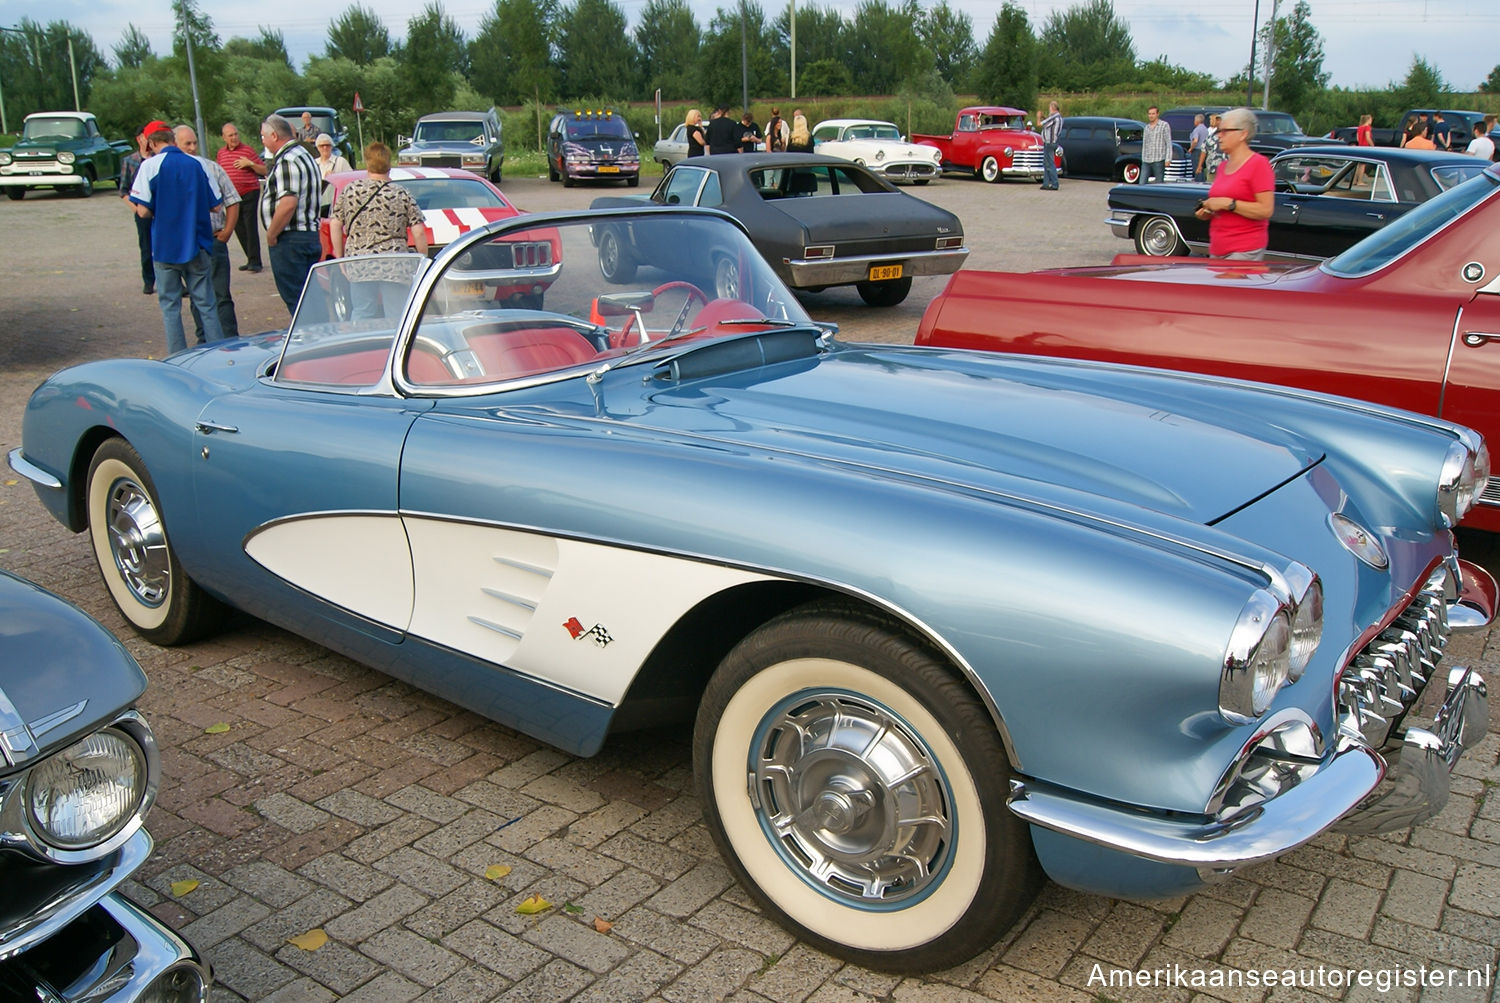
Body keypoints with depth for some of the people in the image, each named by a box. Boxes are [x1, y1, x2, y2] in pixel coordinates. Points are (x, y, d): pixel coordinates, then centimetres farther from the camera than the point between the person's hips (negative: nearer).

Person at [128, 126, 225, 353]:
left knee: (170, 305, 8)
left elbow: (143, 210, -12)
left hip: (165, 246, -2)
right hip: (197, 245, 2)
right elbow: (215, 206, 5)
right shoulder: (197, 165, 1)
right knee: (206, 304, 9)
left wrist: (160, 211, 9)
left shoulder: (151, 165, -8)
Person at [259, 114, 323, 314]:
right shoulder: (304, 154, 18)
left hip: (290, 240, -10)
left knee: (295, 298, -7)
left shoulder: (287, 161, -15)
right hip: (310, 235, 10)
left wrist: (271, 235, -16)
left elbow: (288, 203, -25)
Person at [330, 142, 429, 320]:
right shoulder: (402, 195, 1)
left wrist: (340, 258, 16)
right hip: (394, 265, -2)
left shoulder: (350, 190, 6)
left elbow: (335, 225, 7)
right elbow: (419, 233, -2)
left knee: (362, 317, 8)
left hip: (358, 265, 2)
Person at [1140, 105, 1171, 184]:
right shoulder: (1147, 127, 17)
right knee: (1142, 183, -4)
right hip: (1146, 161, 5)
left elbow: (1169, 143, -4)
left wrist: (1168, 159, -12)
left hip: (1158, 160, -5)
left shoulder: (1164, 125, 0)